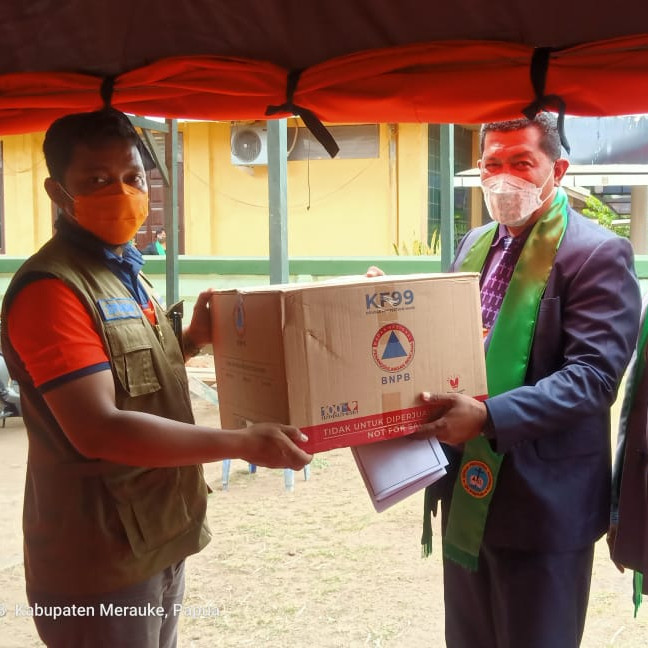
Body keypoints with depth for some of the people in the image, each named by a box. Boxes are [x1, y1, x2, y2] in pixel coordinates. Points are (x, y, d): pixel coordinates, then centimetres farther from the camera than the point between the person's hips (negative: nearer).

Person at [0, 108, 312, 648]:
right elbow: (97, 429, -28)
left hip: (157, 541, 9)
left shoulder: (124, 271, 10)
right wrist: (244, 443, -27)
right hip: (101, 562, -9)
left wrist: (193, 339, 3)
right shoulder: (51, 289, -21)